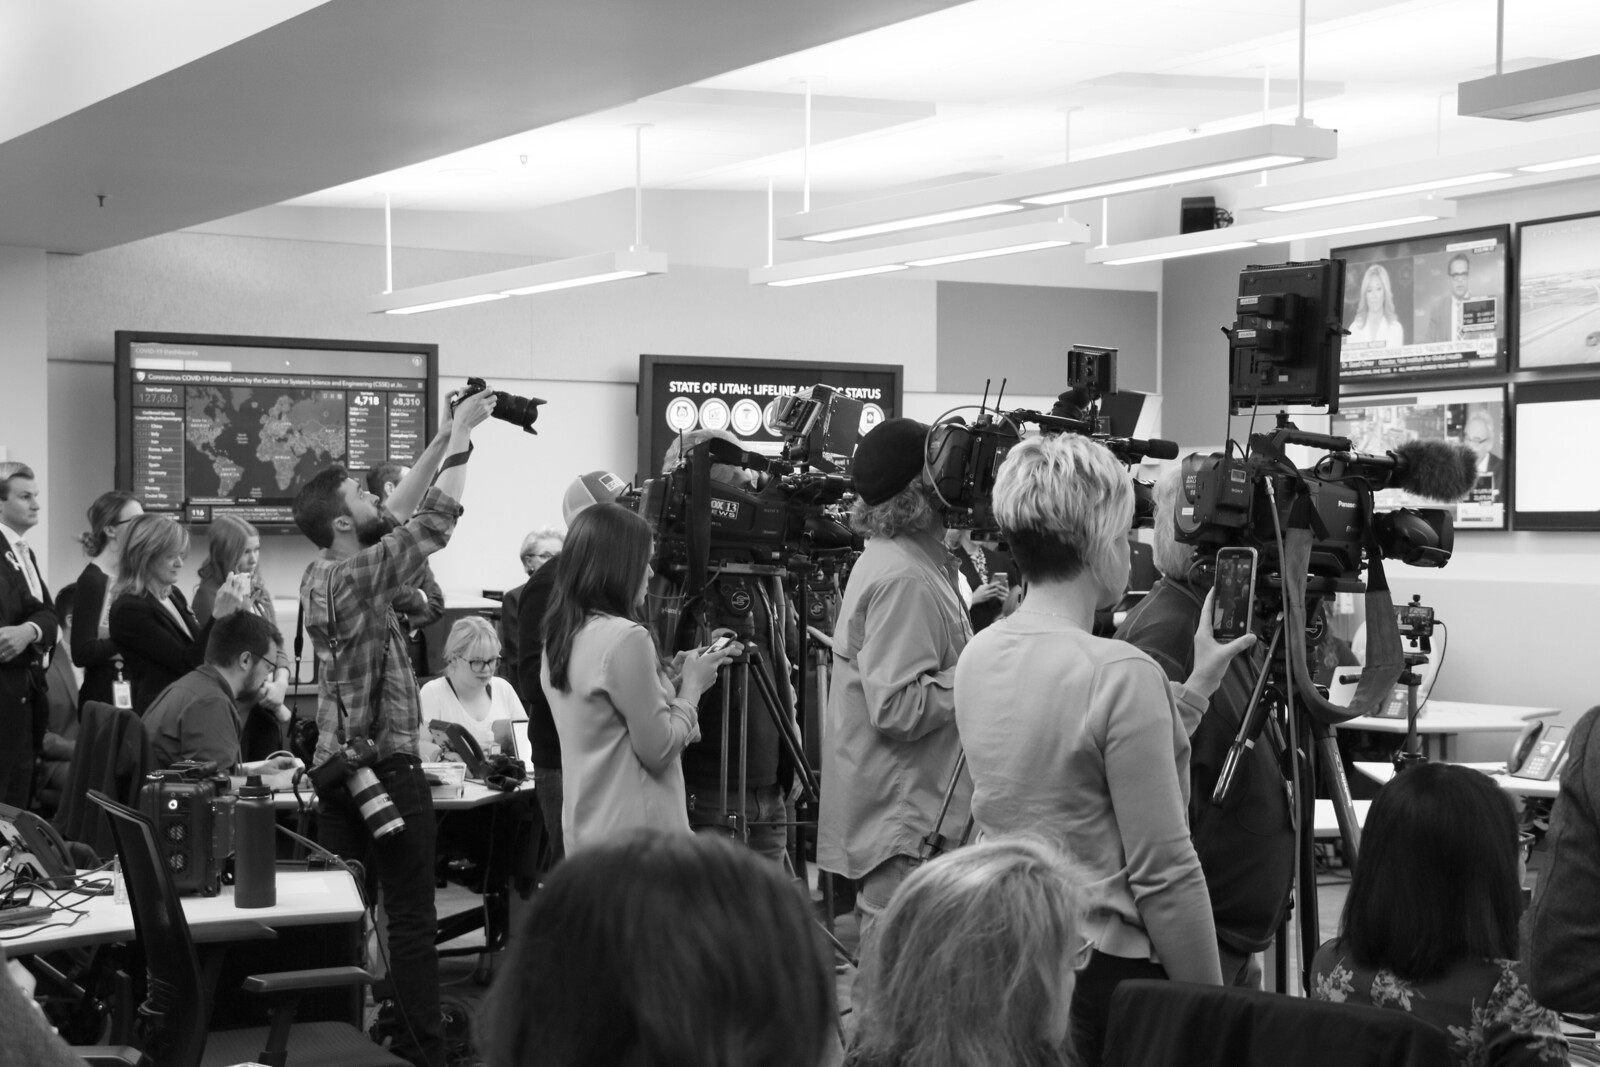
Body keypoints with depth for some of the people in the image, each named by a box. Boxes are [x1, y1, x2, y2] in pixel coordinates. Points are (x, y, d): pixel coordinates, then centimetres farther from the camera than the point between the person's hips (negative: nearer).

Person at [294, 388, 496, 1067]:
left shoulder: (322, 574, 8)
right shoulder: (356, 575, -16)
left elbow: (401, 514, 15)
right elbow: (435, 520, -18)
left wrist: (443, 438, 12)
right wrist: (462, 434, -10)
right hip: (387, 771, -9)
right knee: (411, 920, -4)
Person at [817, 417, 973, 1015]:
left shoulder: (889, 562, 13)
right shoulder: (903, 579, -18)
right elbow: (898, 708, -23)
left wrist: (975, 638, 14)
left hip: (897, 809, 10)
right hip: (903, 816, -10)